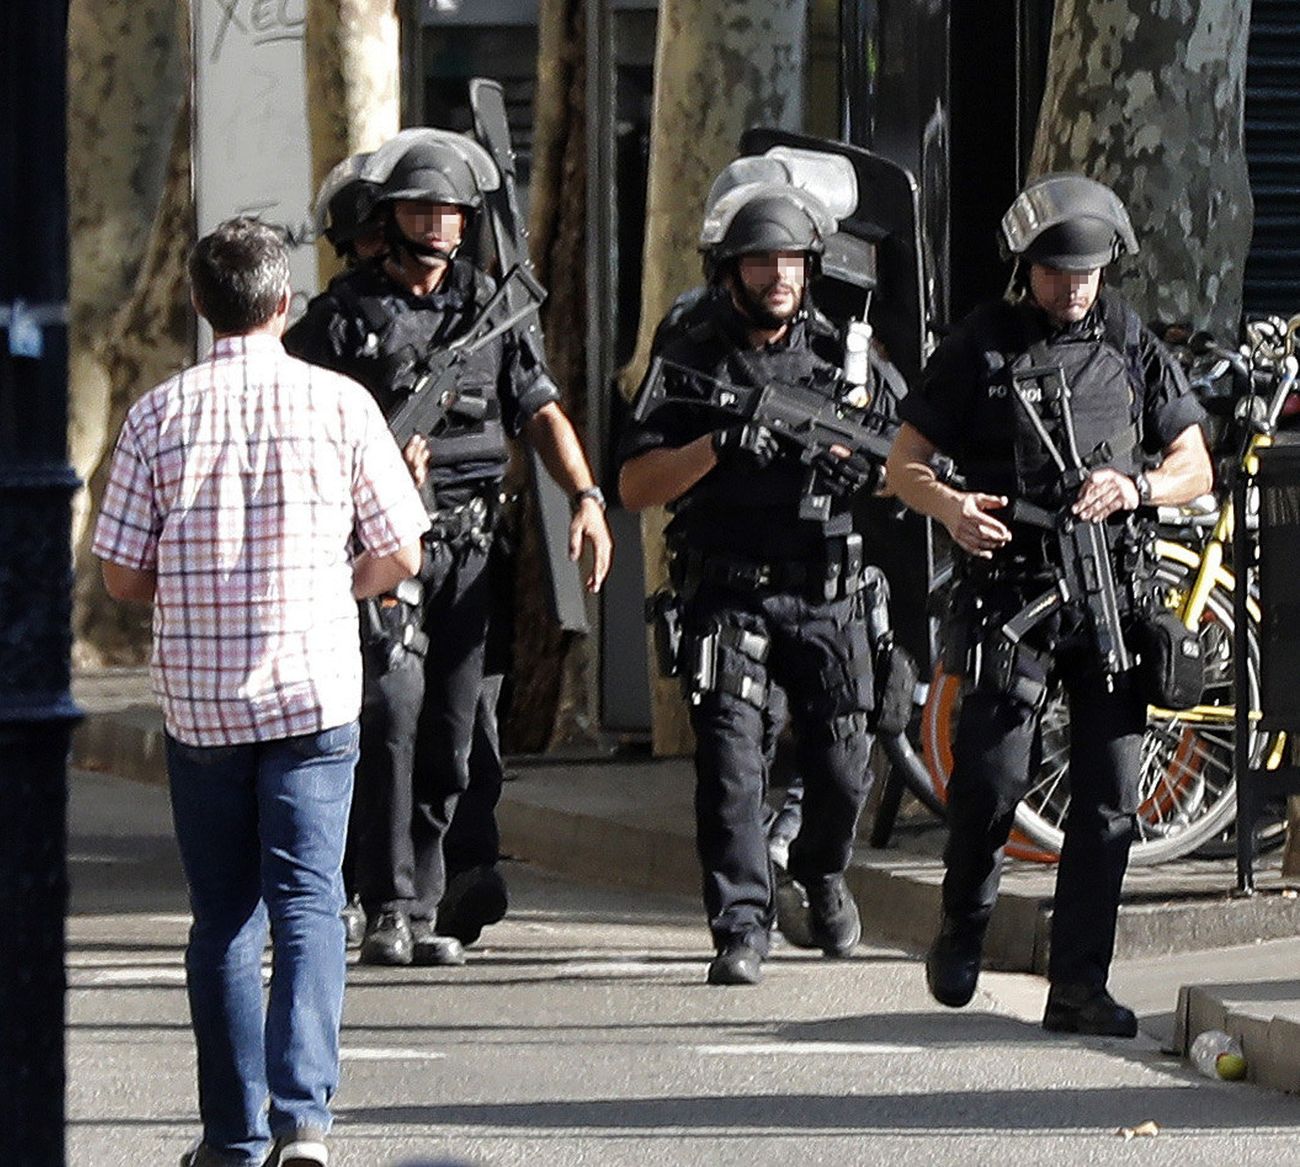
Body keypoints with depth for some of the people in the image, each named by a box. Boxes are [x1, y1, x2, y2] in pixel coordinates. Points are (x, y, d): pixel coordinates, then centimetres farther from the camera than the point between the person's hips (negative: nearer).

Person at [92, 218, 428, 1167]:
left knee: (223, 917, 10)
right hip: (313, 693, -1)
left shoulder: (160, 415, -2)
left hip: (199, 697, 1)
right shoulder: (338, 404, -4)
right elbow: (400, 555, 0)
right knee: (307, 903, -1)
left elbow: (121, 577, 0)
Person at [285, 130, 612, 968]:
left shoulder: (490, 310, 13)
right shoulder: (344, 315, 3)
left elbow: (542, 411, 10)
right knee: (394, 711, -17)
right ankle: (389, 909, -16)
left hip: (469, 547, 4)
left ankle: (425, 908, 13)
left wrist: (586, 498, -5)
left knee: (451, 734, 5)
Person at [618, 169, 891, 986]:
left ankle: (823, 873, 32)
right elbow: (636, 486, -4)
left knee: (843, 766, 2)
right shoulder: (693, 360, 1)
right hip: (728, 593, -2)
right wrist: (718, 446, -19)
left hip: (826, 594, 2)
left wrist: (851, 460, -12)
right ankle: (742, 928, -9)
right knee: (731, 758, -14)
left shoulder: (842, 354, 7)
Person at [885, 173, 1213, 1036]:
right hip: (1012, 595, -2)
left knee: (1110, 795, -3)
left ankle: (1079, 985, 3)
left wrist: (1135, 487, -10)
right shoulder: (980, 348, 4)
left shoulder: (1133, 345, 10)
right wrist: (951, 506, -17)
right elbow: (905, 464, 5)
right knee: (994, 777, -13)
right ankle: (964, 925, 15)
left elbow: (1195, 468, 12)